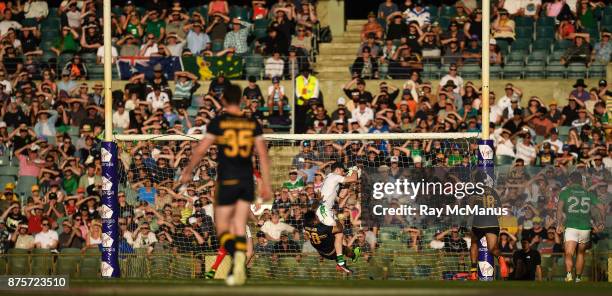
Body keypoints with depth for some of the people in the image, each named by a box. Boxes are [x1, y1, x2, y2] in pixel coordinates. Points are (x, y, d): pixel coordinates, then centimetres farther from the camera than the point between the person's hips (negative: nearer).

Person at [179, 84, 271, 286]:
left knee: (222, 226, 4)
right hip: (247, 181, 3)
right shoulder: (253, 124, 5)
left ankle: (237, 259, -24)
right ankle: (239, 272, -6)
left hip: (227, 180, -3)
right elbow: (263, 155, 3)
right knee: (239, 227, 9)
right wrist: (266, 184, 8)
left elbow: (200, 150, -2)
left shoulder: (218, 122, -3)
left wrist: (188, 172, 12)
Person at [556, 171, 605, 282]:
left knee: (569, 254, -10)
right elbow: (601, 208, 10)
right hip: (585, 227, 3)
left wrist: (559, 224, -8)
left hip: (571, 226, -3)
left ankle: (569, 273, -35)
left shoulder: (565, 192, 6)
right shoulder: (588, 193, 13)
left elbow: (559, 207, -10)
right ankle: (578, 278, 26)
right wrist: (601, 222, 24)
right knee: (581, 253, 20)